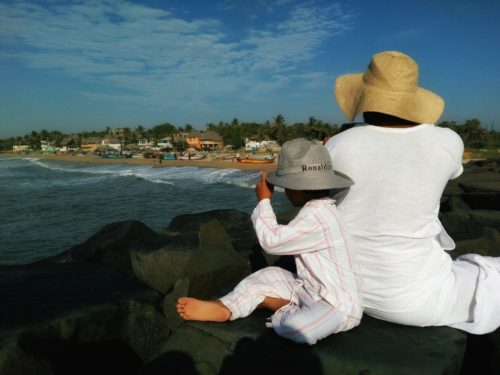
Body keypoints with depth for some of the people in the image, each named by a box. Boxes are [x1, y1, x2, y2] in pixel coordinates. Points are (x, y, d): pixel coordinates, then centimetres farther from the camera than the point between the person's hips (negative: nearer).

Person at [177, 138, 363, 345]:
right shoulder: (321, 210, 7)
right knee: (267, 276, 2)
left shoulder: (316, 217, -25)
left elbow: (272, 241, -21)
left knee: (296, 328, -35)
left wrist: (263, 200, -12)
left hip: (339, 306, -9)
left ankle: (287, 312, -5)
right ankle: (222, 309, -6)